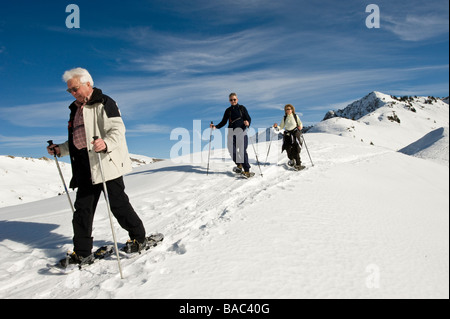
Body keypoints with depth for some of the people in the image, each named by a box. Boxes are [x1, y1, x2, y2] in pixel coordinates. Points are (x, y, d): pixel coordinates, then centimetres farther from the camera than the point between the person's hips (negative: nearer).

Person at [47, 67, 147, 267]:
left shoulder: (103, 103, -5)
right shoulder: (76, 109, 22)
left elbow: (118, 130, -18)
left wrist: (106, 143, -36)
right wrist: (61, 149, 15)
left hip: (106, 162, -8)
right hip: (85, 165, 8)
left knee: (118, 203, -4)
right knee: (82, 207, 7)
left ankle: (138, 237, 16)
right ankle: (82, 251, 16)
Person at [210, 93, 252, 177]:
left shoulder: (242, 108, 6)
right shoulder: (228, 110, 14)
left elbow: (248, 118, 3)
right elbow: (223, 122, 17)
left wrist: (247, 123, -21)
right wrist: (216, 127, 1)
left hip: (242, 132, -3)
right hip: (231, 132, 3)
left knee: (242, 151, -13)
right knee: (232, 150, -7)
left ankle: (247, 170, -8)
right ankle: (239, 165, 19)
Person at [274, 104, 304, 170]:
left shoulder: (296, 116, 3)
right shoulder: (284, 118, 10)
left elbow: (300, 124, 9)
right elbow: (281, 127, 11)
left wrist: (300, 127, -13)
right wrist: (276, 127, -9)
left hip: (295, 133, -3)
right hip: (287, 134, 3)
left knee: (295, 149, -14)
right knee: (288, 148, -1)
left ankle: (298, 164, -11)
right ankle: (291, 159, 28)